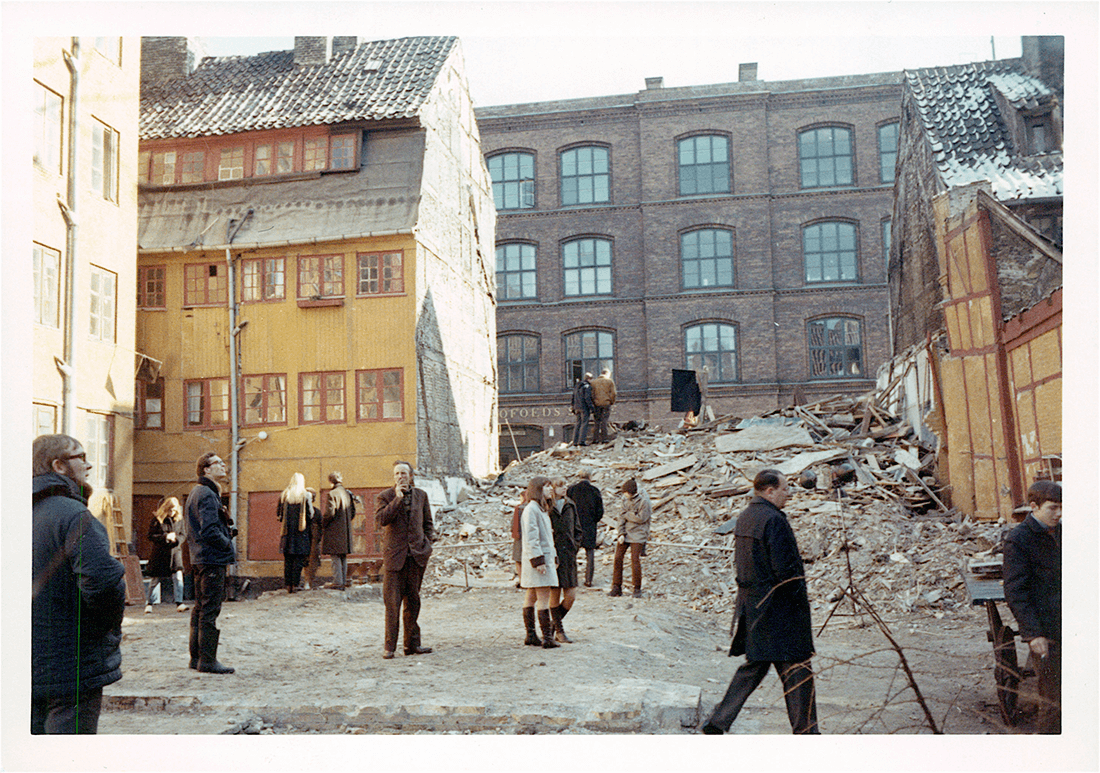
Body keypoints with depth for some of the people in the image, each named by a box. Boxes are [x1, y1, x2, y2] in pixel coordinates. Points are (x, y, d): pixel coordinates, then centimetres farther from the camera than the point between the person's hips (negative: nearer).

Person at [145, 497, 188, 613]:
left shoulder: (179, 519, 4)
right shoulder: (157, 519, -6)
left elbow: (184, 534, 8)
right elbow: (151, 536, -7)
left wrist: (177, 539, -13)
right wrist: (165, 537, -19)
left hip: (175, 551, 2)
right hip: (160, 552, -2)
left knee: (178, 576, -11)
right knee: (156, 579, 7)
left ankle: (179, 603, -9)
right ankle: (150, 603, 21)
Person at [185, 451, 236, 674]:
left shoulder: (197, 492, 18)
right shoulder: (207, 494, -15)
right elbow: (210, 531, -22)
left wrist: (227, 530, 11)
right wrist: (229, 546, -9)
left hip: (200, 560, 11)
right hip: (212, 560, -11)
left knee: (201, 608, 14)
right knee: (210, 610, -6)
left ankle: (197, 658, 20)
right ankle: (207, 661, -2)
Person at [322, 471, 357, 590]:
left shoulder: (333, 494, -13)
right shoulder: (347, 493, 10)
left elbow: (330, 513, -18)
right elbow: (352, 512, 16)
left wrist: (323, 524, -3)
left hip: (334, 530, -8)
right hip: (345, 531, 8)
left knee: (336, 557, -5)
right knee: (343, 557, 11)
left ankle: (337, 582, -6)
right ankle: (343, 582, 15)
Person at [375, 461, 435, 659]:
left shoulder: (421, 495, 11)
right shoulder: (384, 496, 1)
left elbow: (427, 522, 20)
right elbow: (381, 519, -16)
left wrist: (428, 541, 7)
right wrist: (398, 498, -18)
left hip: (417, 554, 3)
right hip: (394, 555, -3)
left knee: (413, 601, 9)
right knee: (392, 602, -5)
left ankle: (412, 644, 16)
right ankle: (389, 646, 3)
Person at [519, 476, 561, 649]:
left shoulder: (542, 510, 18)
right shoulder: (531, 509, -14)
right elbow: (531, 538, -19)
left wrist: (553, 557, 21)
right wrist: (538, 560, -22)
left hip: (545, 558, 10)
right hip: (538, 559, -10)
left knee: (531, 596, 11)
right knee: (544, 597, -9)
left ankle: (531, 635, 15)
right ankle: (547, 637, -8)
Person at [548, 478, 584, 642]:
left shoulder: (571, 506, 11)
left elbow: (577, 530, 18)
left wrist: (574, 547, 7)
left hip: (568, 556, 5)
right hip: (553, 556, -5)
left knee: (571, 596, 1)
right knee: (555, 596, 2)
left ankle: (554, 623, 22)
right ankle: (559, 631, 15)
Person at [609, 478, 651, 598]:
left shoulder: (643, 502, -8)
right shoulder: (628, 502, 12)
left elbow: (641, 518, -16)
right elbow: (621, 517, 9)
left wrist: (627, 515, -4)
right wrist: (621, 533, -4)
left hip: (638, 535, -6)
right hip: (626, 533, 6)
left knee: (635, 560, -11)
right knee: (618, 558, -3)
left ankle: (637, 589, 3)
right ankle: (616, 587, 3)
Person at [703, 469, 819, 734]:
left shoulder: (744, 518, 10)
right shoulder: (773, 520, -18)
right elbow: (785, 568, -20)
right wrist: (801, 598, -7)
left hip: (750, 606, 9)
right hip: (777, 609, -9)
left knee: (754, 666, 17)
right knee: (797, 670, 3)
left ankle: (717, 722, 16)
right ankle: (805, 731, 12)